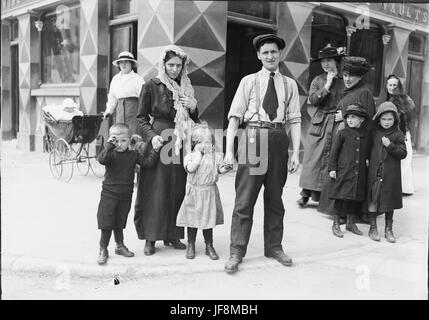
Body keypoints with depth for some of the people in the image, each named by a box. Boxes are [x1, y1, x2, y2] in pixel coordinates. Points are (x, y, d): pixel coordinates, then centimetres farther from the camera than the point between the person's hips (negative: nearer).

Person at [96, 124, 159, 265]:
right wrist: (109, 146, -36)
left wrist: (155, 151, -6)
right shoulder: (111, 154, -11)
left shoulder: (133, 154, 1)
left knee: (119, 223, 18)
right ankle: (103, 250, 14)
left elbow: (147, 163, 0)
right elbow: (101, 159, -31)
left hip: (125, 195, 3)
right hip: (109, 194, -3)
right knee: (107, 224, 2)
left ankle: (120, 246, 34)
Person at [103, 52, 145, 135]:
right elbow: (112, 97, 20)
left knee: (133, 133, -12)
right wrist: (109, 110, 11)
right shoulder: (115, 78, 16)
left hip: (133, 106, -5)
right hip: (119, 109, 5)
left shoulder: (138, 79, -2)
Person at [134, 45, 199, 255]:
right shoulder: (151, 86, 0)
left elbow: (194, 120, 18)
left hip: (181, 145, 4)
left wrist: (193, 107, -2)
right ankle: (150, 238, 7)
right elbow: (141, 118, 0)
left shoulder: (186, 88, 13)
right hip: (160, 142, -4)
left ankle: (173, 234, 18)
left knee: (178, 191, 6)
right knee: (156, 192, -3)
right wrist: (152, 136, -15)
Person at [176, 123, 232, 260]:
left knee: (208, 220, 7)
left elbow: (220, 169, 0)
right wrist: (198, 153, -16)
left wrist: (226, 168, -23)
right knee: (192, 219, 6)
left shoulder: (216, 155, 3)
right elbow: (190, 168, -22)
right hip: (194, 192, -1)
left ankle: (209, 246, 19)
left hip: (209, 191, 1)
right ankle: (191, 246, 22)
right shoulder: (190, 155, -4)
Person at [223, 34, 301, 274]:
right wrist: (229, 150, -10)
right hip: (253, 138, -2)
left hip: (279, 140, 3)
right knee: (245, 198, -3)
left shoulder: (290, 85, 11)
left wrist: (296, 152, -3)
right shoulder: (249, 81, 6)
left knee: (275, 197, 13)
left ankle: (274, 247, 26)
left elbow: (295, 120, 6)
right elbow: (235, 115, -1)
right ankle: (237, 252, 5)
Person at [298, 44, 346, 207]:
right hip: (319, 124, 1)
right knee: (313, 158, -1)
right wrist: (327, 86, -12)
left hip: (339, 124, 0)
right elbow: (312, 100, -7)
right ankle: (306, 193, 7)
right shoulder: (318, 80, 7)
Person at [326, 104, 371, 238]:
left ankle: (351, 223, 28)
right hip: (343, 171, -4)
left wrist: (368, 160, 4)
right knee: (341, 198, -1)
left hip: (359, 173, 4)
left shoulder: (366, 134, 7)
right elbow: (334, 151, -2)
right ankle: (336, 224, 13)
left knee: (356, 198, 11)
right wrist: (332, 168, -5)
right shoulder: (342, 133, -4)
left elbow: (368, 151, 20)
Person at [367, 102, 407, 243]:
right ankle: (373, 227, 17)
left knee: (389, 201, 7)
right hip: (374, 172, 2)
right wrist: (367, 159, 6)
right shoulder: (375, 133, 6)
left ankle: (388, 229, 19)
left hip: (391, 174, -2)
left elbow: (403, 153, -8)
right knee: (373, 199, 4)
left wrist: (390, 145, -19)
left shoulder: (398, 135, -2)